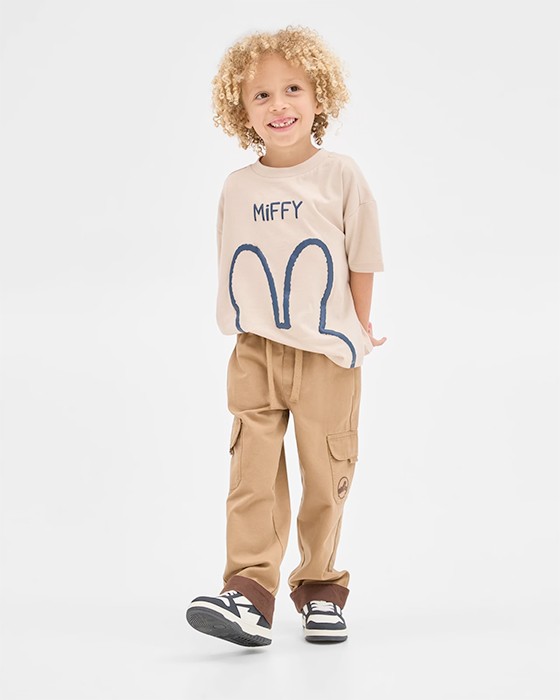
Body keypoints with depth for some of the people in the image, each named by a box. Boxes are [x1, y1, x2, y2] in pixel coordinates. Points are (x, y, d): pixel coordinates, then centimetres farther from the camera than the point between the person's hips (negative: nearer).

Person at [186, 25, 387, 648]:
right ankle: (250, 592, -8)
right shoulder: (238, 187, 4)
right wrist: (245, 328, 11)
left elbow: (362, 260, 3)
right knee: (253, 473, -6)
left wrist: (360, 329, 5)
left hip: (327, 355, -1)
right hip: (257, 354, 2)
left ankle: (319, 588, 21)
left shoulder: (341, 176, -3)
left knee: (324, 474, 7)